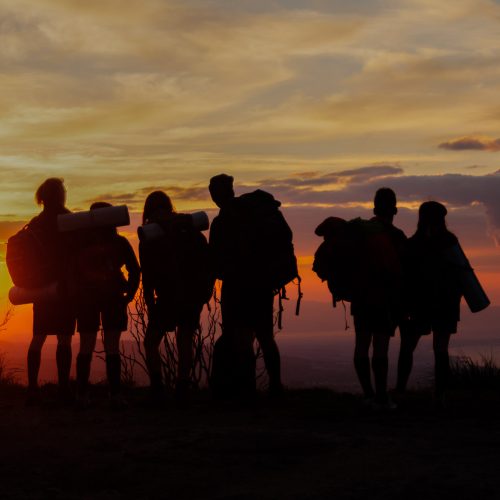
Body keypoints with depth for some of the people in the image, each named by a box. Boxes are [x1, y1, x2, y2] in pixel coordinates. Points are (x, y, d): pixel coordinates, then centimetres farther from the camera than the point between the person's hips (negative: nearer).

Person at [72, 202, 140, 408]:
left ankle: (115, 394, -2)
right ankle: (81, 394, 2)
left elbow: (134, 270, 10)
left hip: (113, 300, 1)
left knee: (112, 348, -1)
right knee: (86, 348, -1)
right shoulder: (81, 243, -2)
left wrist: (129, 294, 5)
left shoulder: (119, 242, 3)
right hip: (87, 300, -1)